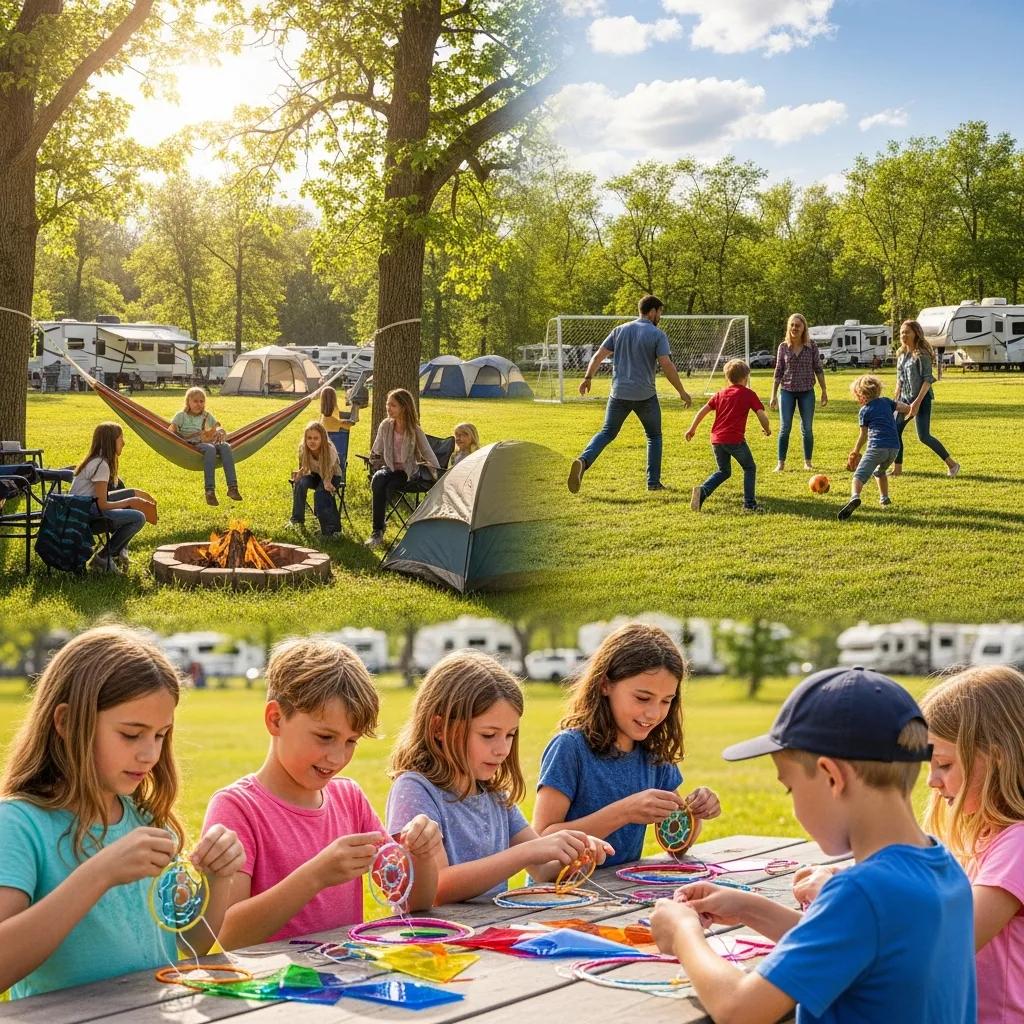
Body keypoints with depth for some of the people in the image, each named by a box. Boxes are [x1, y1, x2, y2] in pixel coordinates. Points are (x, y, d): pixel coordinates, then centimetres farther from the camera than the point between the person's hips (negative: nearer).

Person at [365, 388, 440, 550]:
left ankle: (378, 532, -22)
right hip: (388, 467, 3)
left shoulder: (415, 431, -11)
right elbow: (376, 453, 13)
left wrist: (438, 479, -3)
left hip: (406, 471, -3)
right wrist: (377, 469, 7)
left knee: (389, 487, -35)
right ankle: (377, 531, -30)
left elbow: (429, 455, -4)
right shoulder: (385, 426, -2)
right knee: (377, 480, -33)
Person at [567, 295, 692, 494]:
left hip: (619, 393, 3)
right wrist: (682, 392, -6)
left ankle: (583, 461, -19)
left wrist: (587, 377, 15)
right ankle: (653, 481, 14)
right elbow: (667, 365, -13)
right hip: (645, 395, -3)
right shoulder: (658, 335, -5)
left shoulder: (620, 330, 7)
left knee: (607, 433, 8)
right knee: (654, 436, 17)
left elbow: (599, 355, 5)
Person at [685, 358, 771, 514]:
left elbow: (702, 411, 14)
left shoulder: (721, 394, 17)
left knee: (724, 471, 21)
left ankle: (702, 491, -2)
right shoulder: (749, 394, 3)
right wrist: (767, 430, 16)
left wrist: (692, 429, 24)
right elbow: (762, 416, -3)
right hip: (735, 439, -5)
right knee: (749, 468, 13)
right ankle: (749, 503, 7)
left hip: (716, 439, 5)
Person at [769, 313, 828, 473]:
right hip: (787, 391, 0)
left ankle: (807, 462, 17)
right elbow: (778, 372, 4)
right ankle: (781, 463, 5)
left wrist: (824, 391, 0)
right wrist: (774, 395, 3)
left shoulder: (811, 346, -2)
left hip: (807, 392, 0)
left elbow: (818, 369, 3)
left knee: (807, 429, 5)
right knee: (784, 428, -1)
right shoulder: (783, 347, 0)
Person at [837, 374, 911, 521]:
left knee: (859, 475, -18)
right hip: (894, 448, 6)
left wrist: (855, 451, 28)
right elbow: (906, 408, 19)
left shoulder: (864, 411, 6)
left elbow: (863, 435, 13)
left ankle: (855, 497, -44)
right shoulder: (886, 402, 18)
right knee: (879, 471, 35)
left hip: (876, 447, -6)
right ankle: (884, 497, 36)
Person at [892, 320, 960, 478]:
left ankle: (952, 464, -1)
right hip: (905, 399, 8)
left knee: (924, 436, -12)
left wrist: (918, 402, -24)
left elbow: (928, 380, -17)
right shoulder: (901, 354, 12)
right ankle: (897, 468, 13)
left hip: (921, 399, -8)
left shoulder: (922, 354, -12)